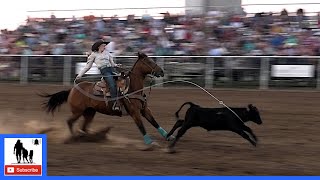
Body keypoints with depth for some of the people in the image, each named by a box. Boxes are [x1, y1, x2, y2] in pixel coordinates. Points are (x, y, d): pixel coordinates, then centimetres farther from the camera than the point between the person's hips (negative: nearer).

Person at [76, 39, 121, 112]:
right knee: (112, 84, -29)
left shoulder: (107, 53, 24)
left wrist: (116, 65, 0)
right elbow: (88, 66, 14)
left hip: (111, 69, 6)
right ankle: (114, 103, -36)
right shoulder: (94, 54, 13)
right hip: (104, 71, -6)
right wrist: (80, 75, 9)